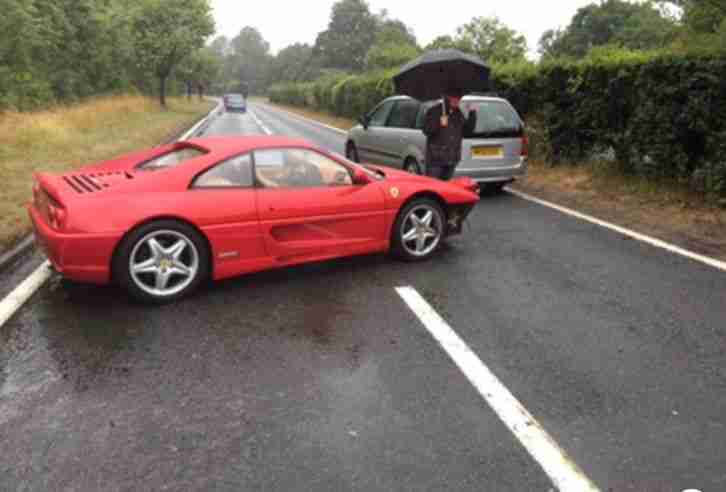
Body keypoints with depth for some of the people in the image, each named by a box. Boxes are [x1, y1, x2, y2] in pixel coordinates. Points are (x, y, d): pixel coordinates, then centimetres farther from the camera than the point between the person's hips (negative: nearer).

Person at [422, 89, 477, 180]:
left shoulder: (458, 113, 13)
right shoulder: (434, 111, -4)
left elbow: (467, 130, 11)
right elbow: (426, 130, -11)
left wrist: (472, 114, 1)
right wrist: (439, 124, -26)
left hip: (452, 159, 6)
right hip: (436, 159, -6)